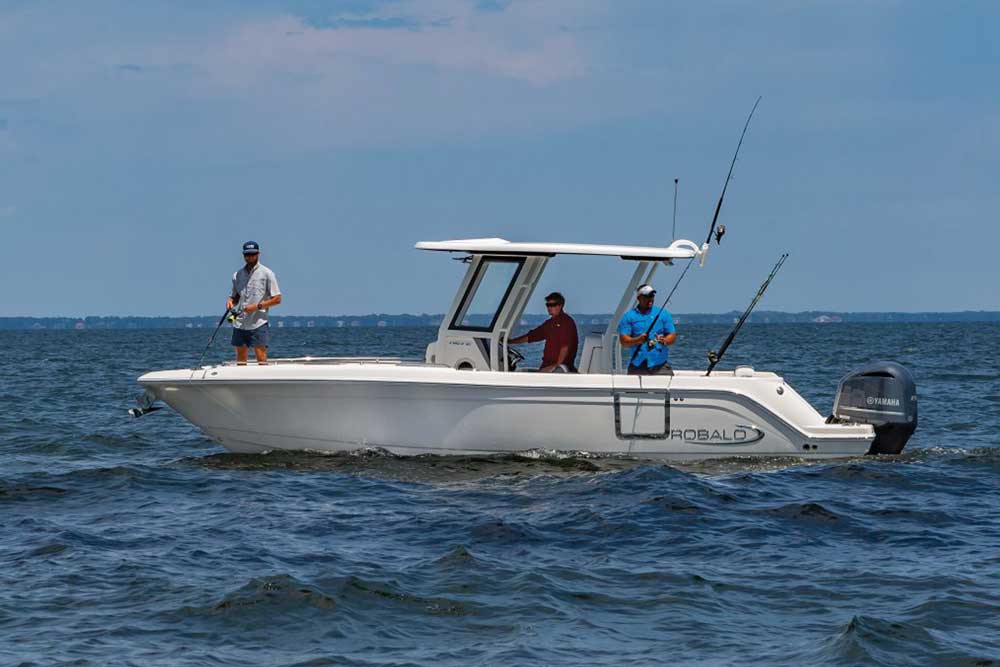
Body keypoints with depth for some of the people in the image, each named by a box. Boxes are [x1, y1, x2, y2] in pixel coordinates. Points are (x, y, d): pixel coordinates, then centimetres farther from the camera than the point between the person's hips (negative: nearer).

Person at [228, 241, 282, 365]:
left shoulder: (267, 273, 0)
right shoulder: (237, 275, 14)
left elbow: (277, 299, -3)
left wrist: (257, 306, -13)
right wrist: (230, 302, -1)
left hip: (258, 323, -5)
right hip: (240, 324, 5)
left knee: (261, 358, -11)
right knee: (240, 359, 8)